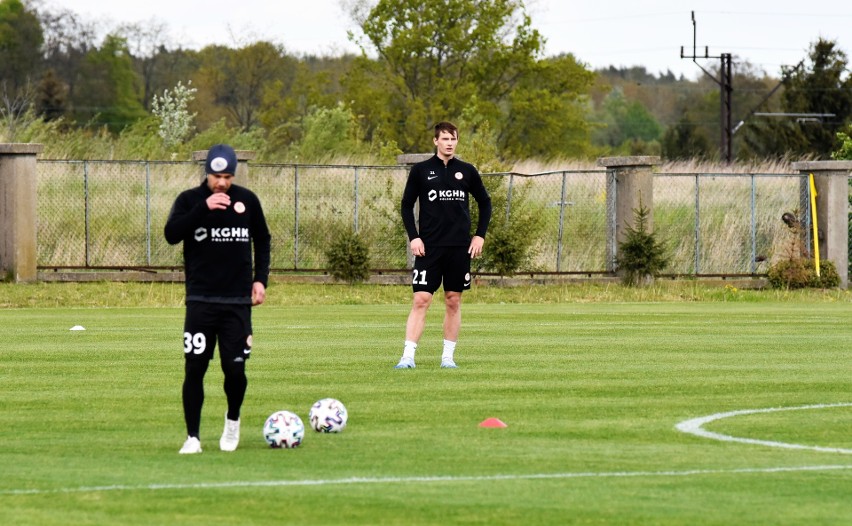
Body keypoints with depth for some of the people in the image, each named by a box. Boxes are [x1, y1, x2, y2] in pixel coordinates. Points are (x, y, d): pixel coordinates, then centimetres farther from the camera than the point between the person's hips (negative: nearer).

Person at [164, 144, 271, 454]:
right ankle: (192, 437, 6)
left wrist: (260, 279, 6)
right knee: (195, 368, -4)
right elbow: (171, 234, -18)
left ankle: (232, 420, 27)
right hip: (200, 301, -1)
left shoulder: (247, 200, 5)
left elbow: (262, 240, 17)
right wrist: (204, 208, -25)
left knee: (235, 369, -2)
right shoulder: (189, 200, -2)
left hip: (237, 301, 1)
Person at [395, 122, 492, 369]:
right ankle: (408, 356, -12)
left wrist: (480, 235, 5)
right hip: (429, 246, -2)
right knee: (421, 300, -9)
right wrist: (413, 237, -6)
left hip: (460, 247, 2)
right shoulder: (420, 170, 1)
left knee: (453, 301, 5)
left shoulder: (467, 171, 6)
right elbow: (407, 205, 6)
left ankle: (448, 356, 13)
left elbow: (484, 202, 15)